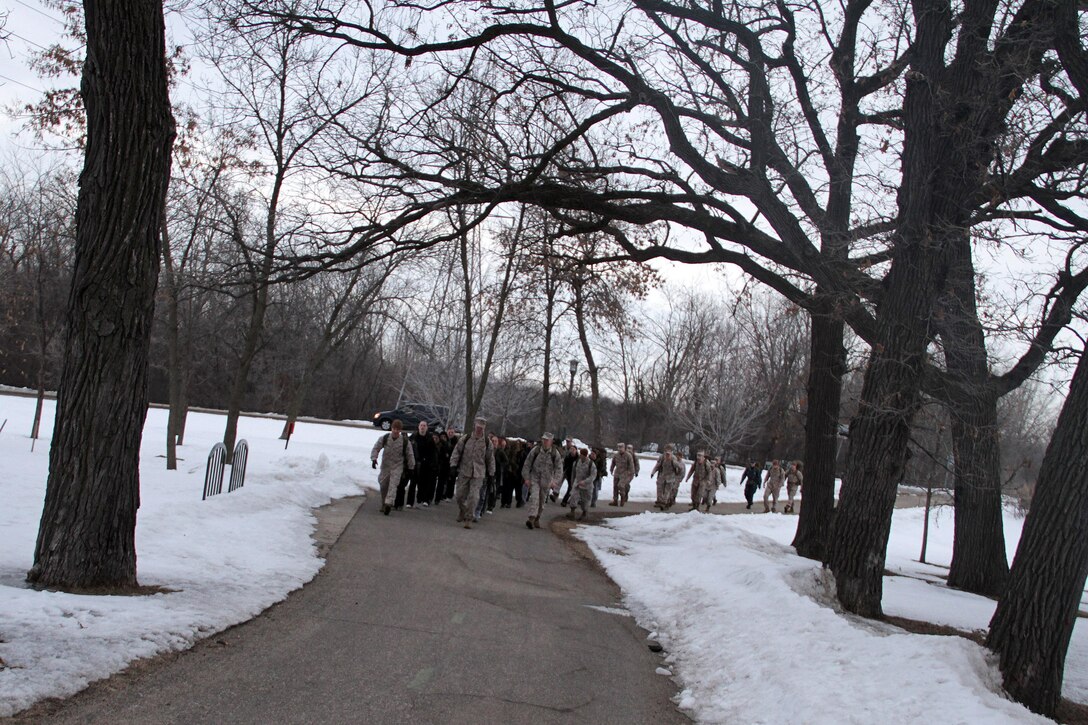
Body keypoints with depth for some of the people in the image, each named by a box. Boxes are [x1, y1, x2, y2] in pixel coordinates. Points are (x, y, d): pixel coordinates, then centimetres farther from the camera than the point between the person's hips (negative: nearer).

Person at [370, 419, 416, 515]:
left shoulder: (405, 441, -10)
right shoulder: (384, 438, -7)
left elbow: (410, 455, 1)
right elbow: (376, 448, 3)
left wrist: (411, 467, 5)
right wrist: (374, 458, -12)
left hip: (397, 466, -3)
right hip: (385, 465, 3)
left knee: (393, 485, -18)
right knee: (383, 485, 8)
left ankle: (388, 503, -27)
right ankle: (384, 504, 25)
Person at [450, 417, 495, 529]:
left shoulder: (487, 442, 1)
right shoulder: (465, 439, 0)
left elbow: (490, 459, 9)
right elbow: (457, 452, 4)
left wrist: (491, 473, 11)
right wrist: (453, 464, -6)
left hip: (478, 474, -1)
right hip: (464, 471, 1)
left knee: (473, 496, -9)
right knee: (460, 495, 6)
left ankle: (468, 519, 1)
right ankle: (463, 511, 35)